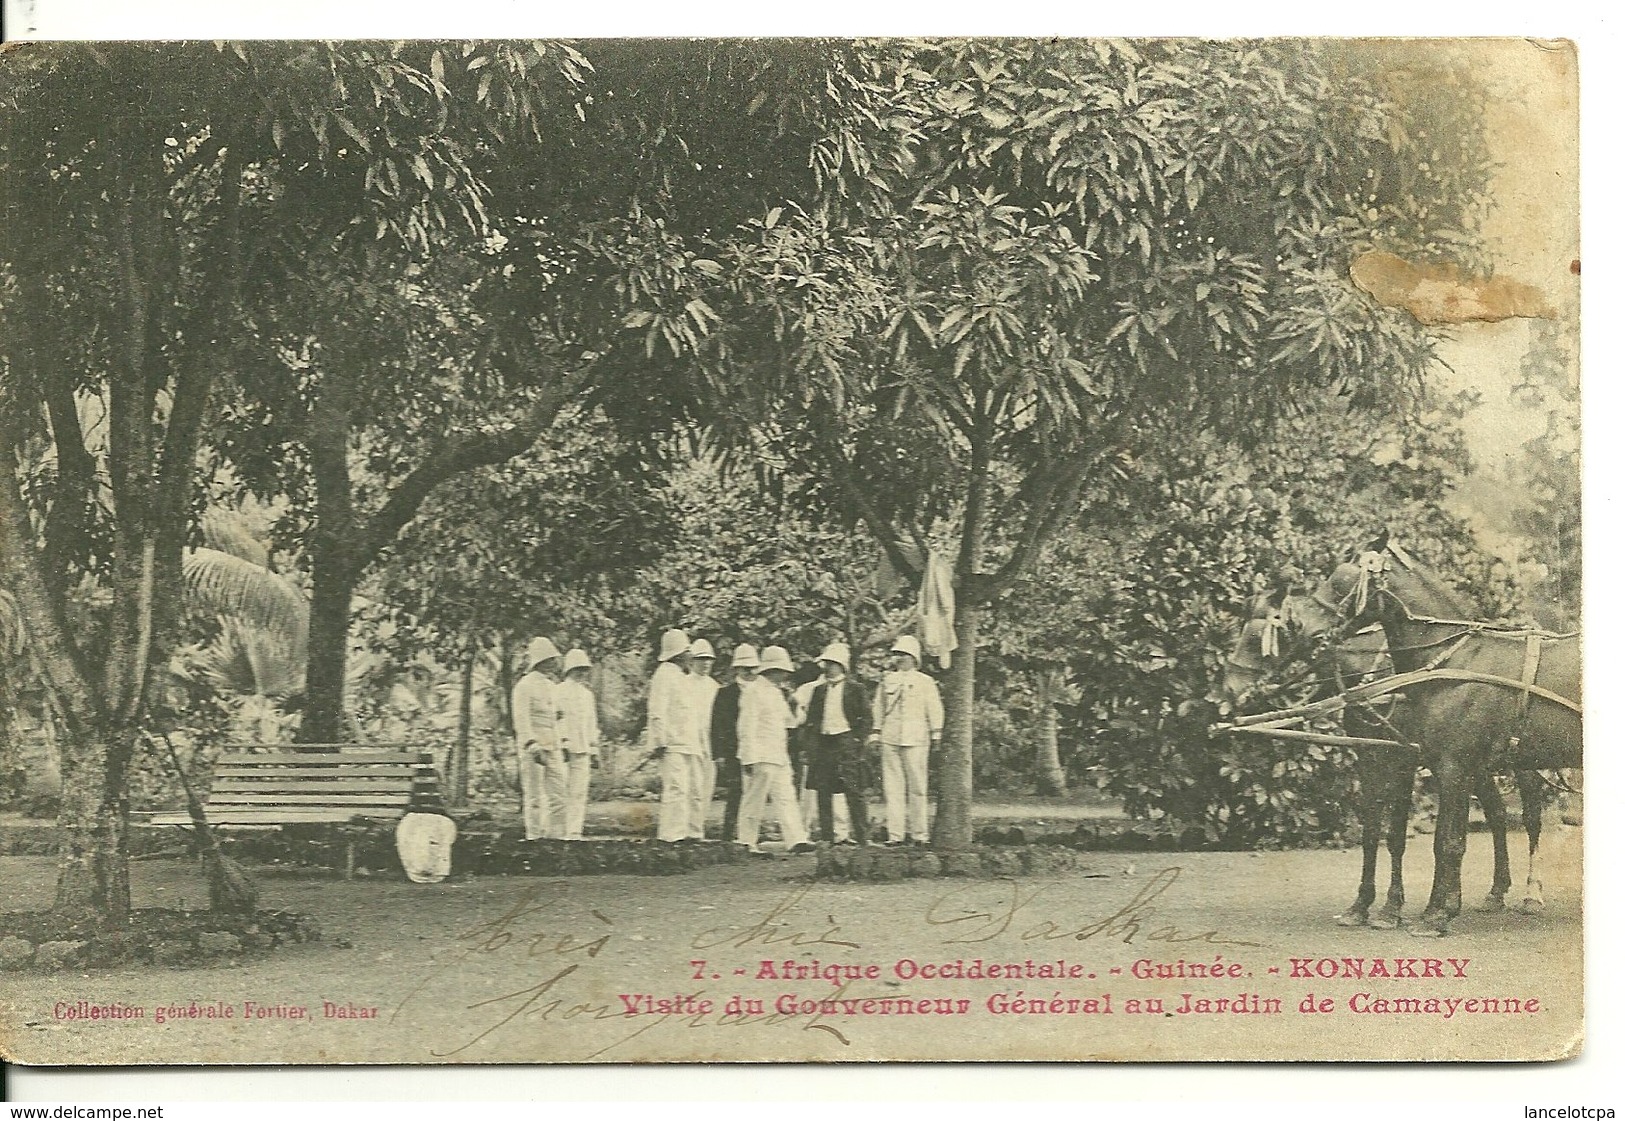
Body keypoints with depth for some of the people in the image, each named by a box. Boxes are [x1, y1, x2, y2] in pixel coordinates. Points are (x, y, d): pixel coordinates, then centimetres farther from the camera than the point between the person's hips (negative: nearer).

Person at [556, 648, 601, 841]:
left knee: (579, 792, 1)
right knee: (562, 791, -8)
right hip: (564, 749, -6)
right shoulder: (560, 691, 1)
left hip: (583, 750, 6)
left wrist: (594, 749, 19)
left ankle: (574, 832, 1)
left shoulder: (587, 693, 21)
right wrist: (563, 742, -16)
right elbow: (558, 718, -7)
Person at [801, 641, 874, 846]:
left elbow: (867, 718, 1)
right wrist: (812, 743, 6)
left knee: (853, 792, -7)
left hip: (846, 741, -5)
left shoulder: (854, 688, 1)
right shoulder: (819, 690, 15)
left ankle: (861, 837, -3)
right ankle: (826, 838, 9)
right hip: (823, 743, 5)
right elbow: (811, 719, 17)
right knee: (823, 794, 4)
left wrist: (858, 741, -7)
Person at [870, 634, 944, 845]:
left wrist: (936, 734, 2)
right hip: (890, 739, 2)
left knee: (917, 786, -1)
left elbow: (934, 709, 6)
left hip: (915, 738, -2)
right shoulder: (887, 680, 14)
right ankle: (894, 833, 0)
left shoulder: (925, 682, 6)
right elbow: (879, 708, 19)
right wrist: (876, 732, 16)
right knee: (892, 787, -2)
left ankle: (918, 833, 6)